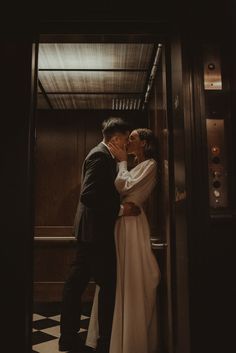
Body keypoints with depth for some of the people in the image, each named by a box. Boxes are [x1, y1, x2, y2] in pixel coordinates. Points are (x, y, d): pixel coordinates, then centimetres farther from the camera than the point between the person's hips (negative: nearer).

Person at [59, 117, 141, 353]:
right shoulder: (101, 155, -16)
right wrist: (120, 209, -20)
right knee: (108, 285, 2)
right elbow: (88, 195, -25)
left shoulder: (102, 154, 15)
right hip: (96, 230, -10)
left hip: (89, 229, 10)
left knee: (76, 282, 13)